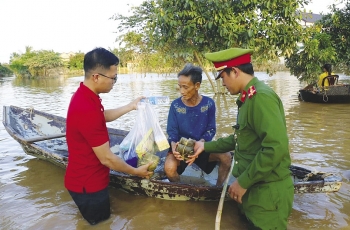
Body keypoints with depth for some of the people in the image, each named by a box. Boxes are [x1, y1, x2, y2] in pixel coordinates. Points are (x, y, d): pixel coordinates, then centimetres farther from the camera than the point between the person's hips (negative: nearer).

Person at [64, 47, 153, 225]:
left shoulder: (84, 96, -1)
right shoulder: (87, 109, -34)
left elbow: (104, 116, 21)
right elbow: (106, 158, -26)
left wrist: (130, 107, 21)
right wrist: (136, 172, -12)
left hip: (87, 178, 9)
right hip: (88, 184, -9)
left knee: (102, 219, 29)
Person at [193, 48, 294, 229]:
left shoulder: (261, 96, -21)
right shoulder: (249, 97, 11)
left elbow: (276, 147, -29)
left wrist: (243, 182, -22)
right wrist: (206, 146, 17)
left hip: (267, 191, -9)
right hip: (254, 188, 9)